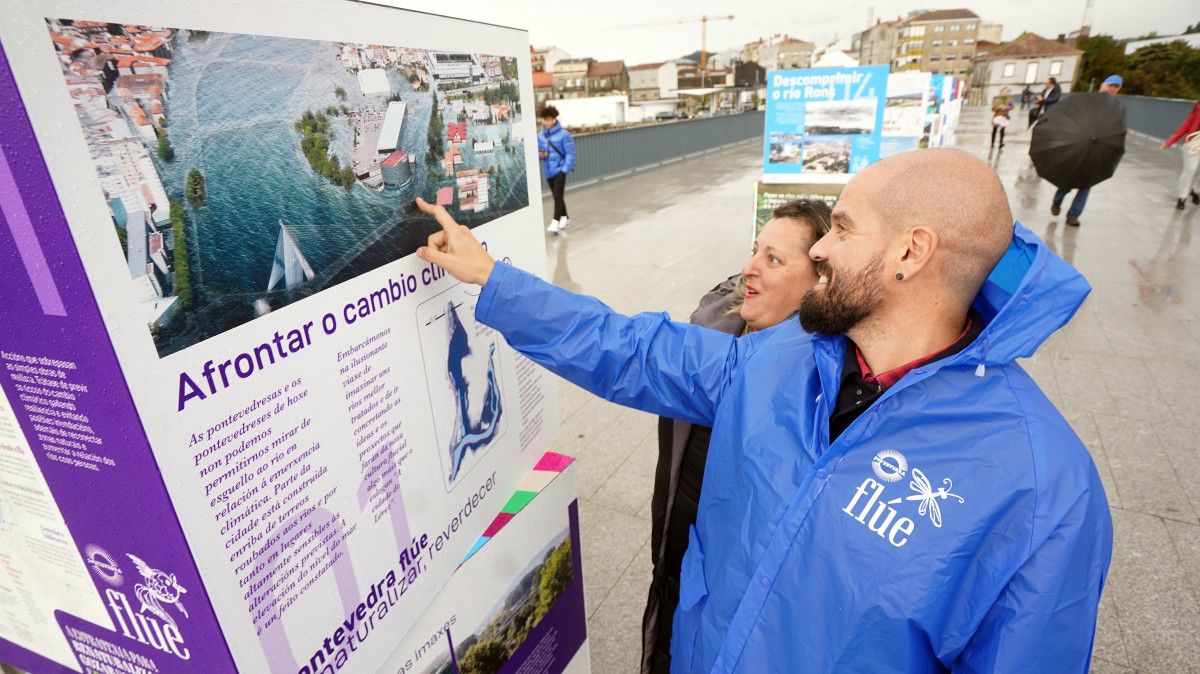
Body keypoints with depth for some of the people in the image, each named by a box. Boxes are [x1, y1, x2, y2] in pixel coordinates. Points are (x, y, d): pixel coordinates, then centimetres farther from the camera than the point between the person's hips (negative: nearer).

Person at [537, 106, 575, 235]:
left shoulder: (563, 134, -10)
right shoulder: (540, 135, 2)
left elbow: (570, 153, -10)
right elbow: (538, 150, 12)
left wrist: (565, 169, -17)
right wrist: (541, 154, -11)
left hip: (560, 169, -5)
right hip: (548, 170, 6)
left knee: (557, 196, -14)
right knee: (556, 196, 16)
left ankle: (555, 222, -14)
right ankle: (565, 218, 32)